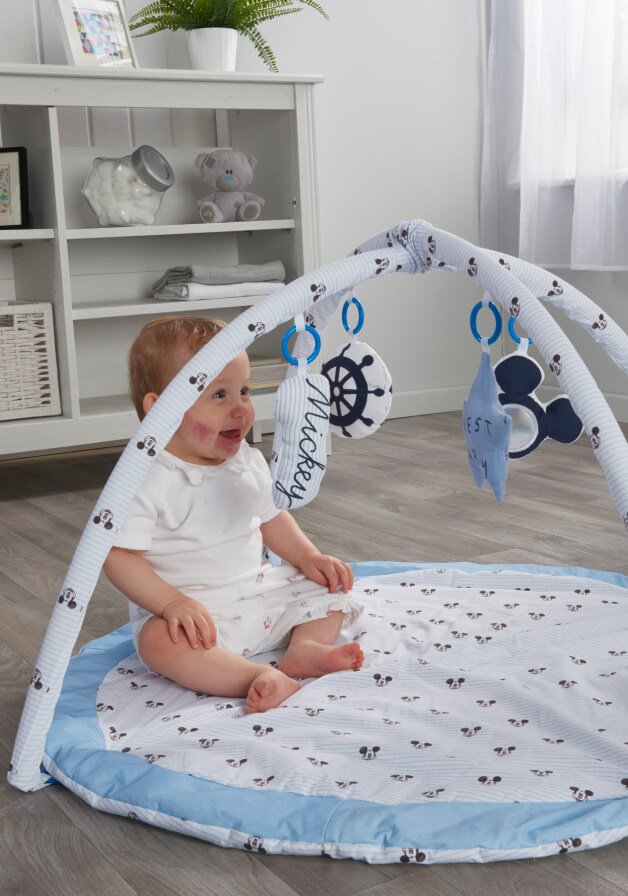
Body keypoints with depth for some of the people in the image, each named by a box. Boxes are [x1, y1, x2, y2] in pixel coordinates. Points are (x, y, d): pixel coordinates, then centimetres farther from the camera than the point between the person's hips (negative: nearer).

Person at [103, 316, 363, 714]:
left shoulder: (249, 462, 4)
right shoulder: (147, 481, -18)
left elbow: (272, 518, 19)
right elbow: (119, 556, -20)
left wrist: (309, 557, 4)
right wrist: (172, 603, -31)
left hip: (258, 590, 7)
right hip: (192, 610, -7)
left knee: (329, 586, 3)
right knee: (160, 641, -36)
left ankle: (306, 645, -18)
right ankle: (259, 676, -42)